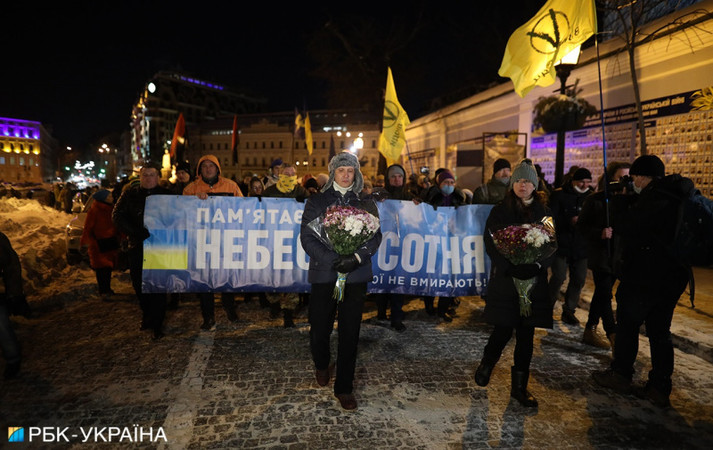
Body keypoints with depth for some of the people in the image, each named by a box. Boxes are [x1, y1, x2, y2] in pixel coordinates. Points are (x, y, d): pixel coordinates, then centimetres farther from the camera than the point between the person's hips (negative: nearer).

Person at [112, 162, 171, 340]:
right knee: (139, 285, 11)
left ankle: (157, 324, 10)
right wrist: (136, 231, -18)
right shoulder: (130, 193, 7)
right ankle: (146, 315, 33)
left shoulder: (166, 194, 4)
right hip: (137, 246, 2)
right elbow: (117, 216, -2)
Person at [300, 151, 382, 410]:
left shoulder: (366, 204, 10)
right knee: (319, 330, 6)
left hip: (356, 276, 1)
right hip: (323, 275, 0)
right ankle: (321, 365, 39)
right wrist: (333, 260, -14)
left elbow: (375, 237, 3)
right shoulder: (316, 202, 7)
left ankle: (344, 388, 19)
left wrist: (356, 258, -15)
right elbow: (307, 238, -1)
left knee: (349, 333, 4)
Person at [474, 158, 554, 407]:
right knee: (503, 331, 0)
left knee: (526, 335, 7)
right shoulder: (500, 211, 1)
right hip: (505, 279, -2)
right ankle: (486, 365, 30)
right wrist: (510, 267, -18)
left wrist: (537, 266, -15)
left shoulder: (544, 213, 7)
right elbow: (491, 244, -5)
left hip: (534, 281, 2)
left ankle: (520, 386, 21)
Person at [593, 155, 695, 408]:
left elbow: (624, 227, -18)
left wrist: (620, 202, -3)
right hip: (672, 276, 9)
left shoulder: (655, 198, -19)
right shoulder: (676, 195, 11)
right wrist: (628, 201, 7)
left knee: (627, 323, 7)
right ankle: (660, 388, 19)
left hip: (645, 277, -9)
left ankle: (621, 375, 20)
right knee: (659, 331, 13)